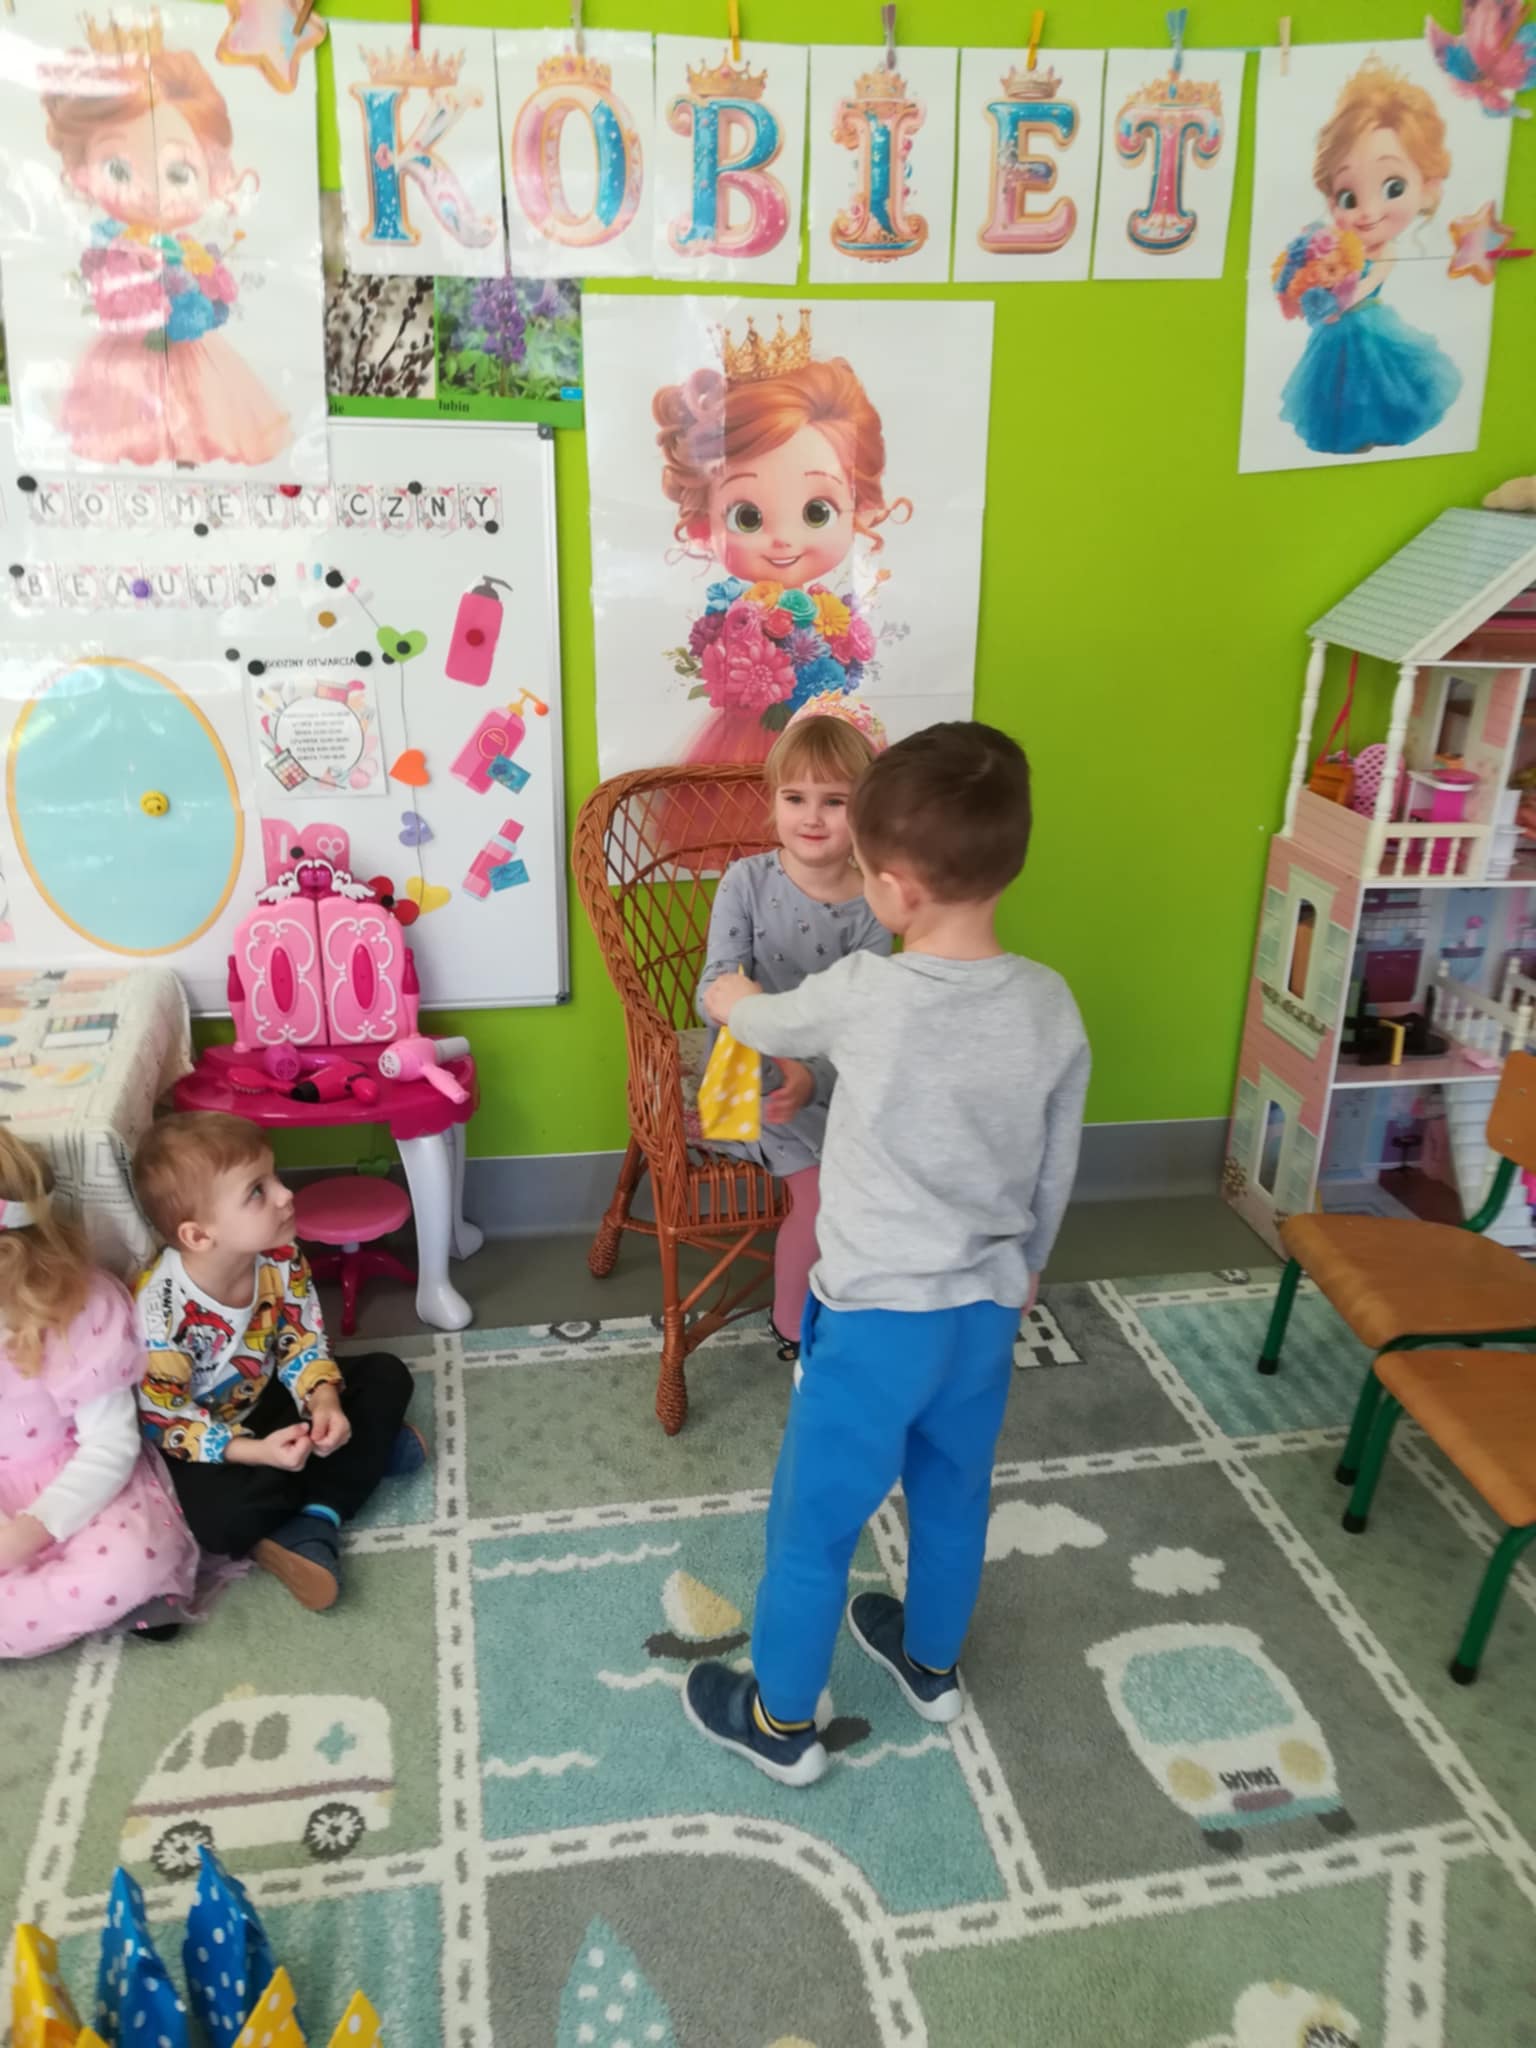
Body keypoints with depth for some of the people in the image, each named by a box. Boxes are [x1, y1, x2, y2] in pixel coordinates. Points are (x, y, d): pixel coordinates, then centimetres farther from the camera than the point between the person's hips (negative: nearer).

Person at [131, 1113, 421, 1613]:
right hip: (206, 1443, -6)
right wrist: (256, 1452, -33)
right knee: (223, 1516, -34)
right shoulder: (161, 1311, -33)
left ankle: (316, 1521, -12)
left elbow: (302, 1339, -4)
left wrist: (324, 1402, -23)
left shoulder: (280, 1259, -16)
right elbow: (164, 1422, -24)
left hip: (269, 1400, 6)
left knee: (386, 1377, -3)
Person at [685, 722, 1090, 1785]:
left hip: (878, 1314, -5)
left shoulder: (864, 996, -23)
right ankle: (932, 1661, 51)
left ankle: (782, 1721, 34)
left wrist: (728, 992, 22)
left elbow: (763, 1024, -1)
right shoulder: (1052, 1004, -9)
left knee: (813, 1521, 15)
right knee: (953, 1498, 27)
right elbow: (1057, 1172, 3)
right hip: (988, 1308, 5)